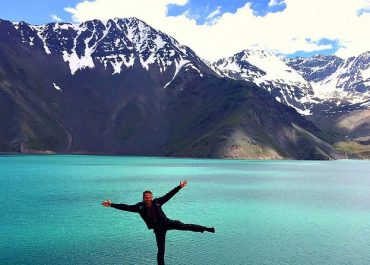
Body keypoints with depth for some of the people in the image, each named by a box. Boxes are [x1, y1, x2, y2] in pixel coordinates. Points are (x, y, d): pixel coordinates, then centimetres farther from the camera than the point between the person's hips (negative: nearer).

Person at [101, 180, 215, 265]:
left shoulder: (157, 202, -5)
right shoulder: (140, 206, -6)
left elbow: (168, 195, 0)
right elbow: (126, 207, -8)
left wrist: (179, 187, -2)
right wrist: (111, 205, -14)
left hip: (166, 223, 0)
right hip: (158, 229, 0)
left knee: (184, 226, -12)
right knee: (161, 249, -1)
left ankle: (206, 228, -5)